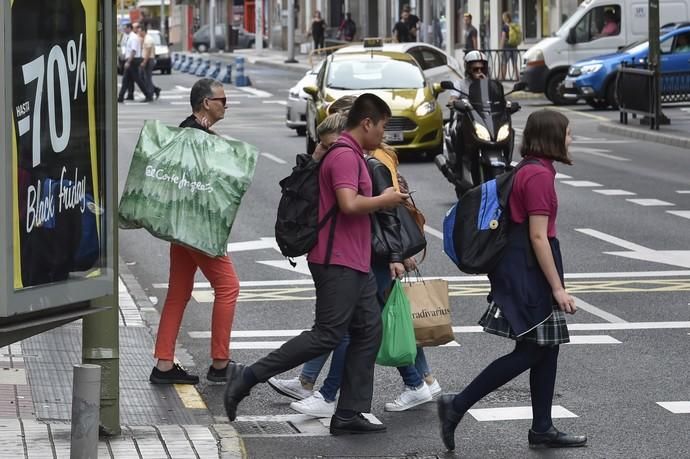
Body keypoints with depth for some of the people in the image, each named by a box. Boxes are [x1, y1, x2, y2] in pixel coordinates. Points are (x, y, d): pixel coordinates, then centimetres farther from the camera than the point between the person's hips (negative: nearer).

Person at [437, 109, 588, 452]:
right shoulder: (539, 175, -17)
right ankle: (457, 406, -4)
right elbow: (538, 236, -20)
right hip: (530, 271, -10)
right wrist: (558, 288, -19)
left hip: (522, 269, 10)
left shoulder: (529, 171, 14)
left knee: (546, 347, 12)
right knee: (529, 352, -6)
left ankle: (542, 430, 17)